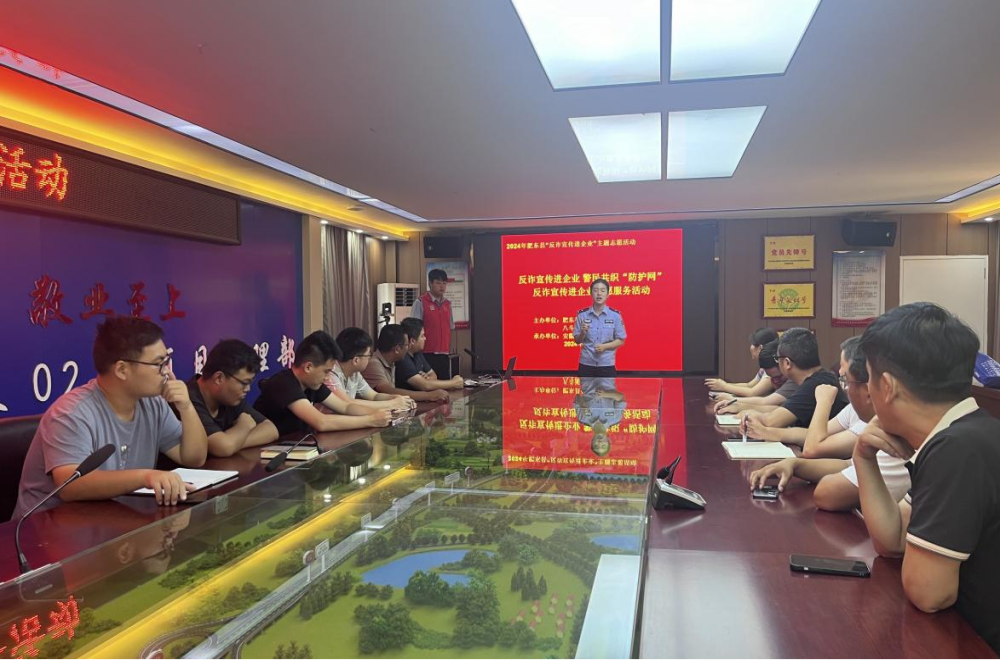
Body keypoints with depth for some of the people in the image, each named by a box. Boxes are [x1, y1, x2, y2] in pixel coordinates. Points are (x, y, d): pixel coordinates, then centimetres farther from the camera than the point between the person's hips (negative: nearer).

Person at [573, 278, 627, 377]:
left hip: (607, 364, -1)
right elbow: (577, 340, 6)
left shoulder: (615, 315, -3)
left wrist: (604, 346, -15)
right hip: (586, 364, 1)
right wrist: (583, 333, -15)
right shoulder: (582, 315, 0)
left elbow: (621, 340, 1)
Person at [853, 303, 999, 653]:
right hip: (971, 630, 8)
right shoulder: (958, 438, 5)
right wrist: (865, 460, -5)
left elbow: (927, 591, -25)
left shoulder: (959, 449, -27)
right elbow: (890, 540, 6)